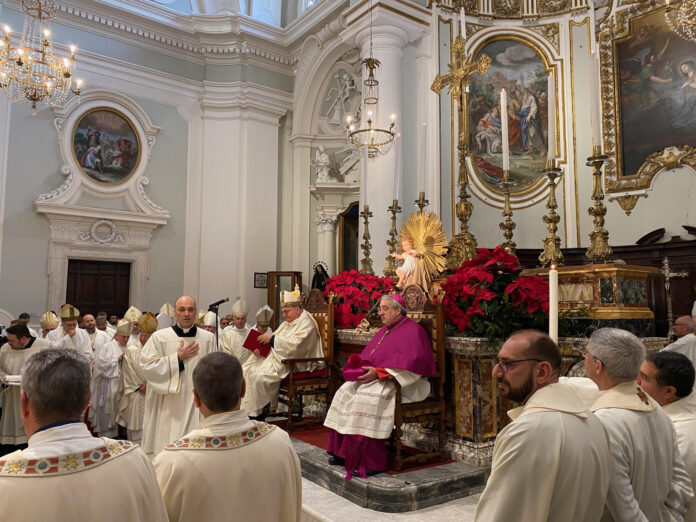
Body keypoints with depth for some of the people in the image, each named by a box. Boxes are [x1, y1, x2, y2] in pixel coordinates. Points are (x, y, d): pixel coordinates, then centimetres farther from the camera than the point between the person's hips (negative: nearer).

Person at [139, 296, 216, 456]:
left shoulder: (208, 338, 3)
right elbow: (146, 367, -8)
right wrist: (178, 358, -10)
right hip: (168, 409, -1)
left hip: (197, 407, 1)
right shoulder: (159, 337, -2)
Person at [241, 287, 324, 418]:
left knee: (260, 376, -25)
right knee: (247, 369, -4)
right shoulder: (287, 323, 19)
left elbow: (295, 344, -24)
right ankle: (245, 408, -4)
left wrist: (272, 338, -19)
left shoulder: (306, 323, -11)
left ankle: (254, 413, -11)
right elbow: (275, 342, 17)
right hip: (277, 357, 10)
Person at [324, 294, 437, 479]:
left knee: (366, 397, -31)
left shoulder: (412, 330, -8)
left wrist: (378, 372, -24)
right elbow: (367, 356, 23)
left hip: (402, 384, -9)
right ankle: (342, 451, -7)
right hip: (374, 377, 9)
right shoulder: (384, 330, 20)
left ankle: (367, 460, -25)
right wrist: (360, 366, 0)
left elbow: (411, 364, -21)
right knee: (345, 391, -9)